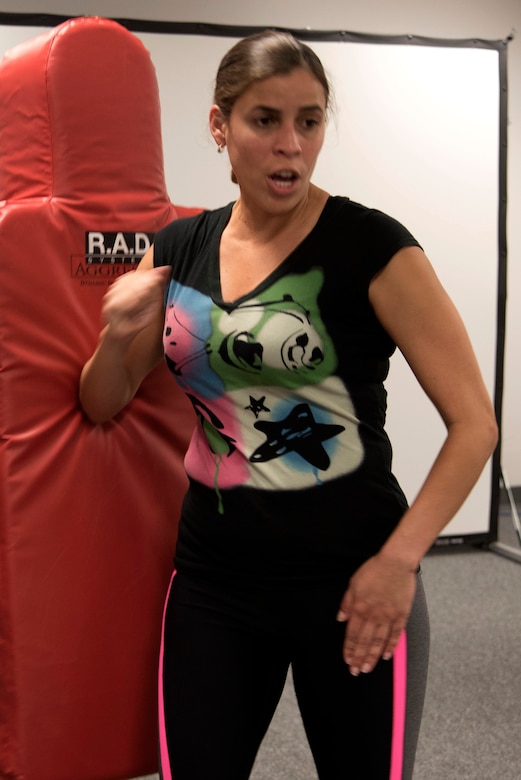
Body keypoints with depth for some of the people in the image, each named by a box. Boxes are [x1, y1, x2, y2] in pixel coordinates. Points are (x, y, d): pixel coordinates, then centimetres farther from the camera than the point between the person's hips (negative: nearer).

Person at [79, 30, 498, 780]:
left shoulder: (371, 246, -11)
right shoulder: (177, 249, 3)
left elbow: (474, 422, -10)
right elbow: (102, 406, 11)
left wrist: (398, 560, -16)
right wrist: (118, 332, -9)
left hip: (350, 580, -3)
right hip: (212, 575, 4)